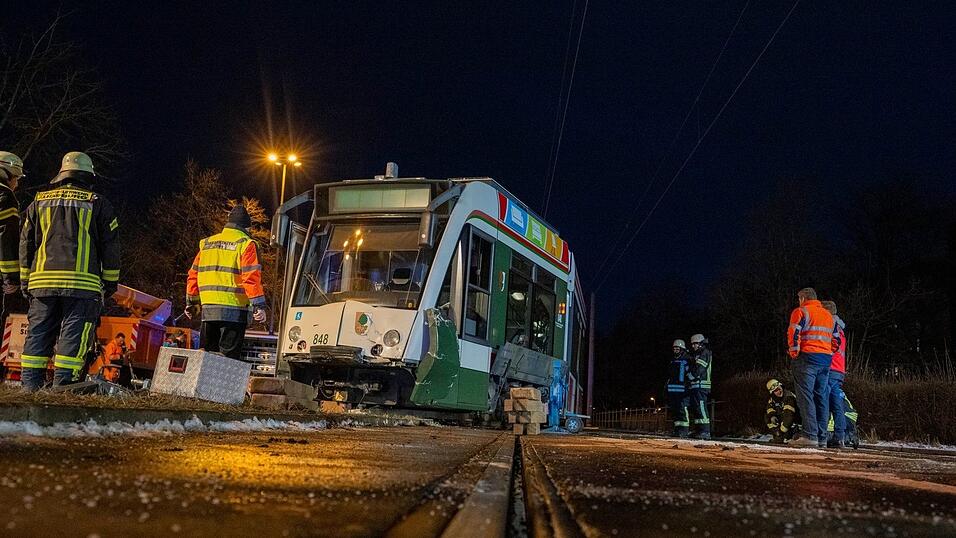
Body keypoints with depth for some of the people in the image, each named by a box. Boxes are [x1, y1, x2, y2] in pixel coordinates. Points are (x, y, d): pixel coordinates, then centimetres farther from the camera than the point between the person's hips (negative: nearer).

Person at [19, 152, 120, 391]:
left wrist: (25, 281, 20)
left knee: (38, 332, 9)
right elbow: (110, 247, 4)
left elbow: (26, 245, 15)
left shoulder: (39, 203, 15)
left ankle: (30, 384, 8)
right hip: (83, 283, -3)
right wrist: (110, 281, 10)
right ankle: (63, 383, -6)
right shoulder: (98, 204, 6)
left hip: (42, 281, 3)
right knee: (74, 334, -2)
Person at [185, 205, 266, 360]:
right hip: (234, 310, -5)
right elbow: (252, 277, -13)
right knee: (229, 357, -4)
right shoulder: (245, 244, -4)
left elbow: (193, 274, 17)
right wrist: (259, 306, -14)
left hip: (208, 310, 5)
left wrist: (191, 302, 25)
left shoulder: (206, 244, 15)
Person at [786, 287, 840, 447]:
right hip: (826, 360, 7)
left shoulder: (801, 311, -1)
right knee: (821, 397, 9)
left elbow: (794, 333, -14)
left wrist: (794, 352, -6)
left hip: (807, 357, -7)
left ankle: (810, 435, -16)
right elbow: (836, 340, 22)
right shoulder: (828, 315, 21)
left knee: (805, 396, -8)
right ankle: (822, 438, 8)